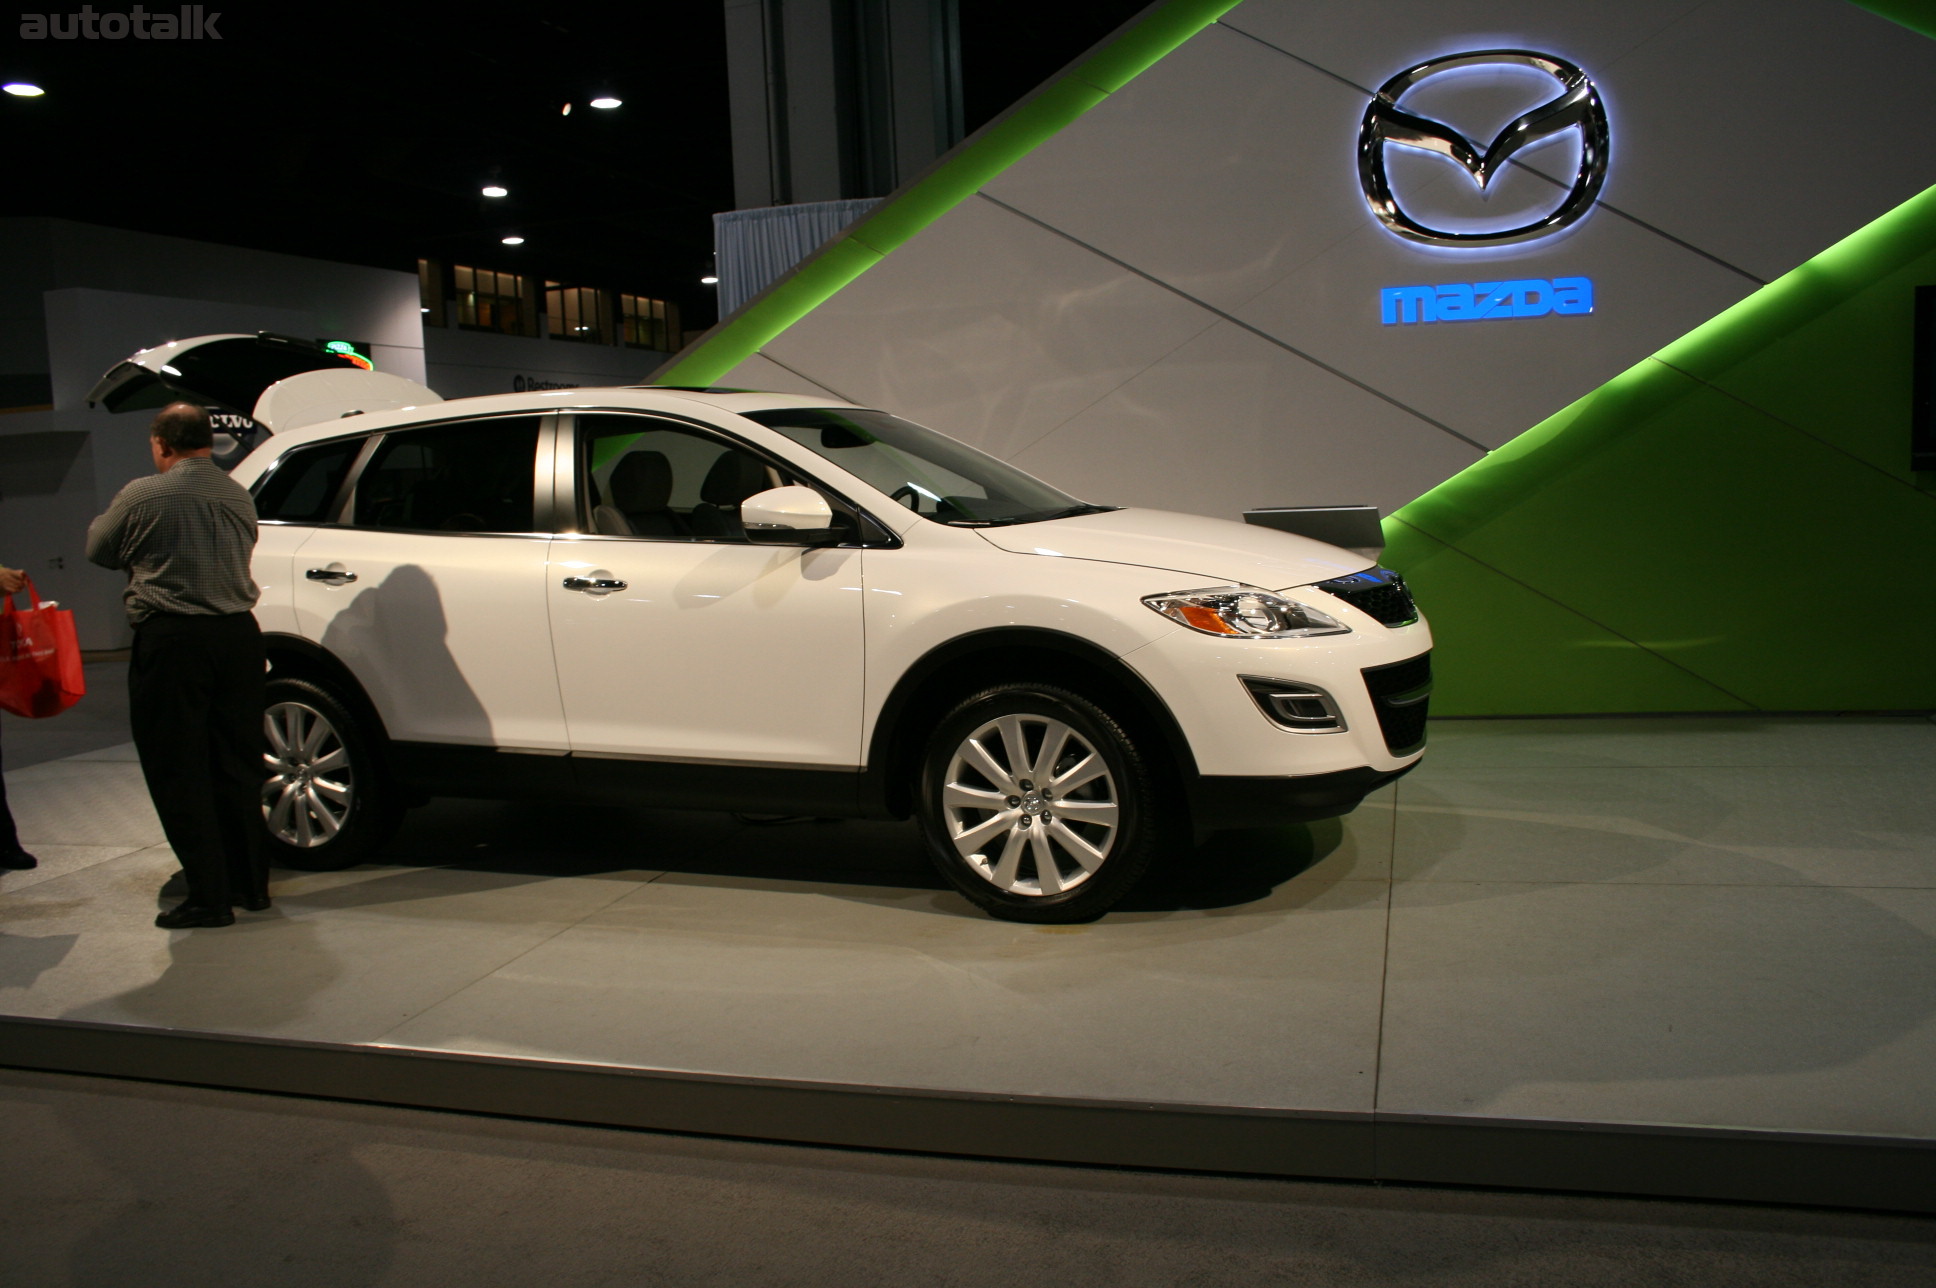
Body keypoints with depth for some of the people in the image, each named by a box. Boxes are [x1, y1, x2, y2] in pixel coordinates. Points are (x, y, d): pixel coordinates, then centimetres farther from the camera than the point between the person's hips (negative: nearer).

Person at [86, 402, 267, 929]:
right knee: (238, 765, 14)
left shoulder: (142, 496, -7)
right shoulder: (238, 496, 7)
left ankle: (209, 896, 1)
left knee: (179, 772, 2)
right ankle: (250, 883, 20)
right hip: (239, 634, 5)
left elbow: (99, 549, 7)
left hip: (171, 639, -5)